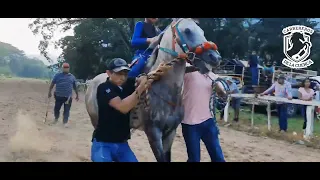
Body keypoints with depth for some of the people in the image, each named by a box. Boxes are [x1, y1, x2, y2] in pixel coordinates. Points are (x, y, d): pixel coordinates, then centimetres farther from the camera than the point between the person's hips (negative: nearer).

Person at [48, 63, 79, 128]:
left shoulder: (72, 77, 10)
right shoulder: (57, 75, 5)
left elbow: (75, 87, 17)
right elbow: (52, 84, 4)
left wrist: (77, 95, 18)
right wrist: (50, 92, -2)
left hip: (68, 97, 0)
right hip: (59, 96, 0)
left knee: (66, 110, 0)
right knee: (56, 108, 8)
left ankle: (65, 122, 9)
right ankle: (56, 118, 34)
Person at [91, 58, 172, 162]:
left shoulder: (127, 84, 2)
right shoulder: (103, 88, -16)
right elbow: (123, 107, -28)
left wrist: (158, 72, -24)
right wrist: (141, 88, -27)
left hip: (122, 144, 6)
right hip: (103, 144, -6)